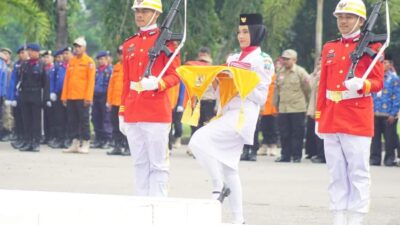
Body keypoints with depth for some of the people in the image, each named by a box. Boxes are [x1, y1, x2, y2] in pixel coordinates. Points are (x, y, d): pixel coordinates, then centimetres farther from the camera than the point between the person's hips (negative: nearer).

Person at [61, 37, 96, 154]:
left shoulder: (89, 62, -3)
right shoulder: (71, 61, 13)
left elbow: (91, 80, -8)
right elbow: (66, 79, 14)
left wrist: (88, 97, -14)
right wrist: (64, 96, 9)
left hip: (83, 98, -6)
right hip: (71, 96, 6)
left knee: (84, 121, -2)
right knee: (72, 121, 7)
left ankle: (85, 145, 3)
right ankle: (75, 144, 12)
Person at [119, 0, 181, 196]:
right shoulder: (129, 44, 15)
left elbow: (175, 76, -4)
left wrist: (156, 83, -25)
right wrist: (122, 114, 17)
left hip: (157, 113, -5)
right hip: (133, 114, 6)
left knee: (158, 164, -3)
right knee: (140, 163, 8)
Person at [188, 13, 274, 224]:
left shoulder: (263, 60, -3)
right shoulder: (232, 59, 18)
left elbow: (261, 97, -8)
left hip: (243, 115, -8)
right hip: (227, 114, 8)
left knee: (199, 140, -23)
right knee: (228, 168, 6)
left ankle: (219, 185, -10)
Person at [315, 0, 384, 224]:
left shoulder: (371, 47, 0)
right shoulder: (329, 48, 14)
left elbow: (378, 82, -3)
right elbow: (323, 86, 16)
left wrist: (361, 84, -24)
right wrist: (319, 118, 13)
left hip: (357, 120, -5)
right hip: (332, 120, 5)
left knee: (358, 173, -3)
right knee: (337, 174, 6)